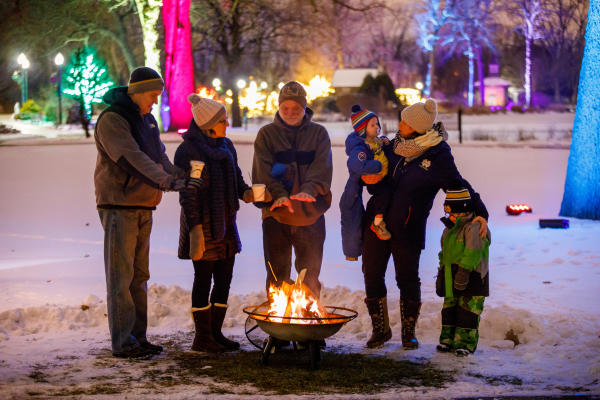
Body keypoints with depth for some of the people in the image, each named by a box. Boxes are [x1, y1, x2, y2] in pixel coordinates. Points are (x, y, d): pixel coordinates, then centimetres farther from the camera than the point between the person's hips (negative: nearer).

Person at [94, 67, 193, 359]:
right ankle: (123, 342, -3)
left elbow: (159, 157, 16)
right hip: (118, 206, -9)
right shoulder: (112, 119, -12)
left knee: (139, 275, 11)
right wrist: (165, 181, -34)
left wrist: (181, 179, 0)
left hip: (144, 207, 9)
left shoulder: (147, 119, 16)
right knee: (121, 276, -6)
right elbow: (131, 157, -25)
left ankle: (138, 337, 17)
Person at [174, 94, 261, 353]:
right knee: (204, 279, -1)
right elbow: (187, 194, -15)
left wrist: (246, 193, -5)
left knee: (224, 279, 10)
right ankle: (202, 337, 8)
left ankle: (216, 332, 21)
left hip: (225, 223, 7)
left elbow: (236, 179, 17)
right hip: (202, 223, -7)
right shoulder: (188, 151, -12)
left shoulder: (226, 147, 11)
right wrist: (195, 229, -21)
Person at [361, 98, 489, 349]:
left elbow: (459, 187, -6)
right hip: (377, 222, 5)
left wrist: (479, 212, -15)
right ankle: (380, 329, 23)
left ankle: (408, 332, 22)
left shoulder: (438, 157, -11)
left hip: (407, 230, -5)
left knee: (408, 279, 3)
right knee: (372, 275, 7)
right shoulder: (394, 146, 3)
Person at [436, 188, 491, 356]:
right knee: (449, 308, 11)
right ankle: (448, 339, 19)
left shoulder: (473, 227, -15)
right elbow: (444, 254, 20)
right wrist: (441, 275, 19)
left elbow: (472, 253, -22)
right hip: (451, 276, 8)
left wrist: (464, 270, -26)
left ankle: (466, 342, 3)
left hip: (471, 276, -8)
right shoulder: (449, 229, 13)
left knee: (468, 310, -3)